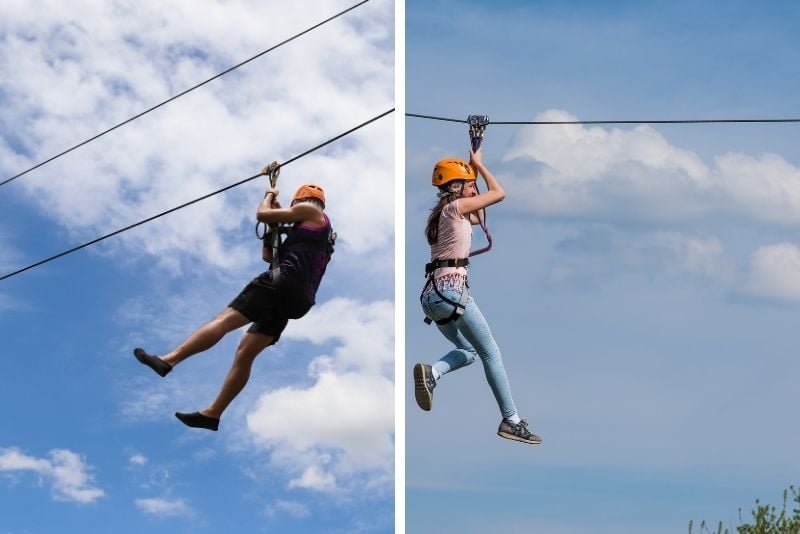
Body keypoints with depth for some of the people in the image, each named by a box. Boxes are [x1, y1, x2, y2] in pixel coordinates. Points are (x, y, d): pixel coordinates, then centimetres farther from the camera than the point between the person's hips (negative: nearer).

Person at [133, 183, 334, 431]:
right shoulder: (315, 234, 36)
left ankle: (168, 360, -33)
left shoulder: (310, 211, 10)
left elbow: (262, 214, 5)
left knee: (225, 319, -20)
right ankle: (213, 413, 0)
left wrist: (270, 196, 25)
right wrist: (275, 226, 34)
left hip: (284, 281, -9)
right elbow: (268, 256, 37)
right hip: (295, 299, 9)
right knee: (245, 353, 4)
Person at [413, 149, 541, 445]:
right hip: (452, 289, -9)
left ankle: (432, 372, -8)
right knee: (491, 353, 0)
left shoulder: (439, 213, 18)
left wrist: (473, 171, 32)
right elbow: (499, 193, 5)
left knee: (468, 350, 20)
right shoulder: (456, 206, -5)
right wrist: (479, 164, 17)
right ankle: (511, 420, 0)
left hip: (433, 292, 9)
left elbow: (477, 218, 35)